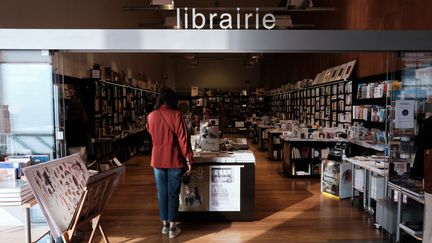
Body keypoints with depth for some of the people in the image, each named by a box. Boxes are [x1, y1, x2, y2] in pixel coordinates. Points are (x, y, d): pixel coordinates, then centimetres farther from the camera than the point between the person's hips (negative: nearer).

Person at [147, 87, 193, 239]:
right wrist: (188, 159, -8)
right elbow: (183, 139, -13)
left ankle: (165, 225, 24)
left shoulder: (151, 116, 0)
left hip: (157, 160, 3)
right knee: (173, 193, 7)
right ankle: (172, 227, 15)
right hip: (175, 161, -3)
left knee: (162, 192, 14)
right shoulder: (176, 115, -12)